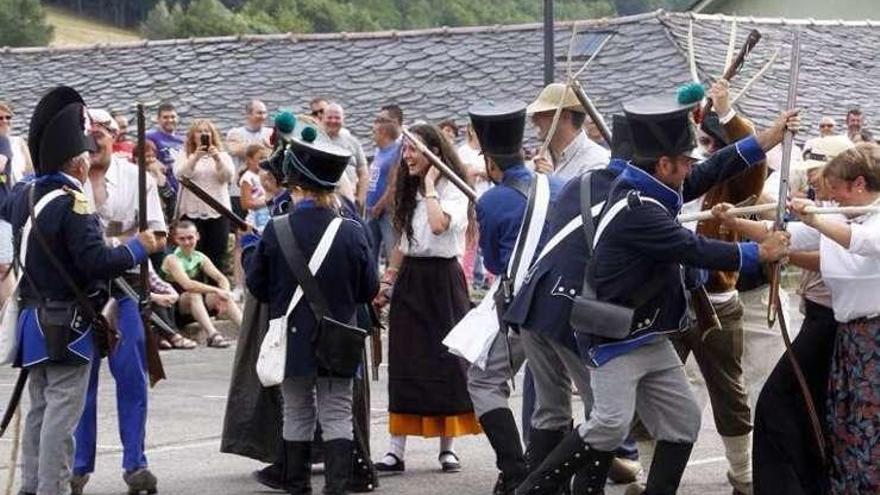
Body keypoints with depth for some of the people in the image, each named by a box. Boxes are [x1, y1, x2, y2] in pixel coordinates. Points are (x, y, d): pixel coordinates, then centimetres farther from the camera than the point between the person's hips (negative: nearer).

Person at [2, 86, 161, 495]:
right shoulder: (72, 203, -19)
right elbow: (96, 262, -25)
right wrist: (139, 247, -11)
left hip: (34, 321, 9)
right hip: (67, 328, -9)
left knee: (40, 410, 15)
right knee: (62, 413, -6)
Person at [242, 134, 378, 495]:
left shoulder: (276, 232, -13)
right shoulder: (352, 233, -10)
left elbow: (258, 287, -3)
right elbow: (369, 290, -2)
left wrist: (248, 248, 12)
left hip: (292, 342, 0)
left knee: (298, 415, 13)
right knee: (337, 416, 5)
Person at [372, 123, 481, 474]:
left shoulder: (453, 191, -8)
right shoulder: (409, 191, 13)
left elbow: (439, 224, -28)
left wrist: (429, 186, -16)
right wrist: (387, 282, 15)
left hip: (442, 280, -6)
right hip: (410, 280, 6)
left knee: (445, 360, -1)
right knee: (404, 364, 2)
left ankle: (447, 448, 8)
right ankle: (396, 450, 1)